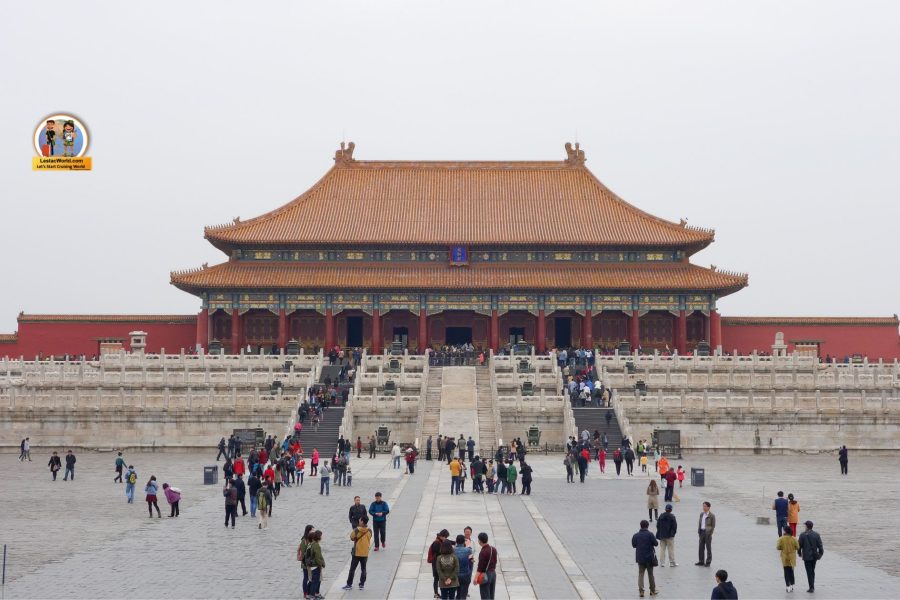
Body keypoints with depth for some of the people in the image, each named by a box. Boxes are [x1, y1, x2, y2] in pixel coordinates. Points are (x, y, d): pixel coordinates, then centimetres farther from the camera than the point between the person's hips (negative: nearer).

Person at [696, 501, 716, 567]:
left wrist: (710, 533, -10)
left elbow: (713, 526, -4)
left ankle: (708, 562, 8)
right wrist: (698, 531, 7)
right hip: (702, 532, 6)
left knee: (708, 547, 2)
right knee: (701, 547, 8)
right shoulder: (701, 514, 10)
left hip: (707, 532, -6)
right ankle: (701, 561, 16)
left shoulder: (711, 516, -7)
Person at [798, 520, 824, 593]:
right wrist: (820, 554, 6)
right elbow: (820, 545, -3)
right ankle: (812, 586, 24)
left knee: (809, 572, 0)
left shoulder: (803, 535, -11)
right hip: (814, 556, 4)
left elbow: (799, 545, -5)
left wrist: (800, 553, 11)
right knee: (812, 571, 18)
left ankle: (811, 587, -3)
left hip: (806, 556, -4)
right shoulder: (816, 534, -3)